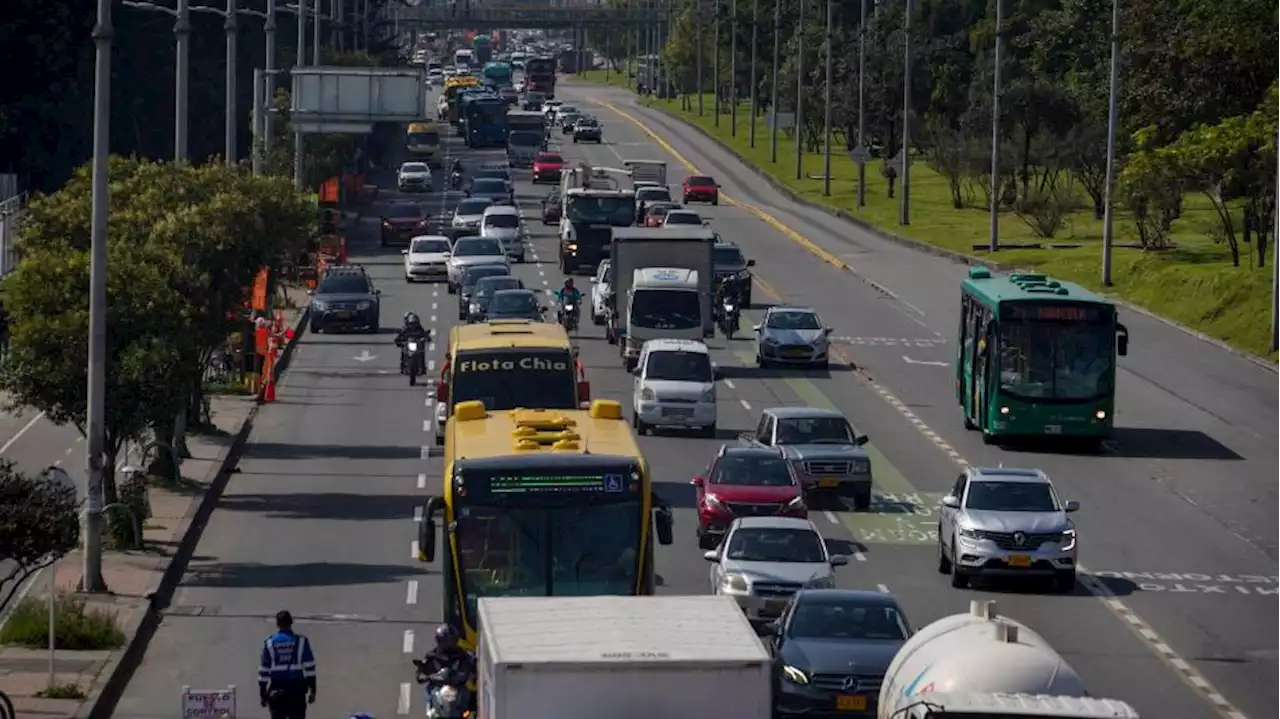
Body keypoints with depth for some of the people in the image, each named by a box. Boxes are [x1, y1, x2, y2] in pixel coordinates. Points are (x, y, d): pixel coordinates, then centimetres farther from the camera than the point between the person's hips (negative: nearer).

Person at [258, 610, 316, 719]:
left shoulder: (269, 643, 0)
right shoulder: (301, 641, -3)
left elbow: (263, 670, 2)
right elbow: (309, 668, -3)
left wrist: (263, 694, 9)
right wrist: (312, 691, 3)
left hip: (276, 690, 1)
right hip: (297, 690, -1)